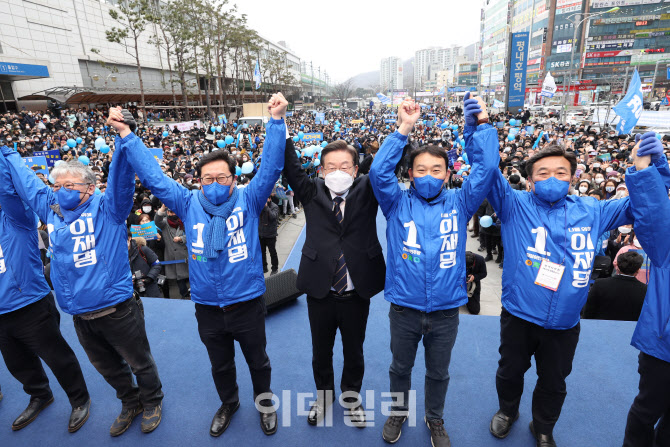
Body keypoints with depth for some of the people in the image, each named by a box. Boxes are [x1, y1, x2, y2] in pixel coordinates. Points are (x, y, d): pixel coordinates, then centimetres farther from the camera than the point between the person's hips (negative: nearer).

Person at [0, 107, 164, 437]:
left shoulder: (107, 208, -11)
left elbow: (121, 179, -26)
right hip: (80, 316, 6)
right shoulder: (50, 209, 5)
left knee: (140, 363, 13)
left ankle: (152, 402, 37)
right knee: (108, 367, 23)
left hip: (116, 309, -6)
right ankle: (130, 403, 46)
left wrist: (123, 135, -38)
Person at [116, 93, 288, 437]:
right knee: (220, 364, 26)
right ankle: (228, 404, 53)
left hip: (248, 303, -2)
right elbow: (152, 175, -3)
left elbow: (271, 167, -19)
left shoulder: (248, 200, -10)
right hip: (207, 308, 3)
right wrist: (126, 135, -6)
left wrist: (276, 120, -27)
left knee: (258, 360, 21)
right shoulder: (189, 204, -3)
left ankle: (264, 402, 48)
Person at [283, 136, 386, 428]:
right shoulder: (312, 192, -1)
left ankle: (351, 396, 48)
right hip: (320, 292, 1)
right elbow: (290, 168, -10)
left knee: (354, 352, 21)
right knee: (321, 352, 21)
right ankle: (323, 395, 49)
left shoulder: (367, 191, -1)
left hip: (357, 293, 0)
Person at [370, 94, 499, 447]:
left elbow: (486, 167, -9)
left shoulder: (459, 203, -3)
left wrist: (480, 125, -12)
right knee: (400, 367, 22)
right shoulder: (398, 203, -6)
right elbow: (379, 171, -19)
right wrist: (403, 129, -20)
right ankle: (398, 412, 49)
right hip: (404, 307, -1)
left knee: (438, 372, 23)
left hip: (446, 309, 1)